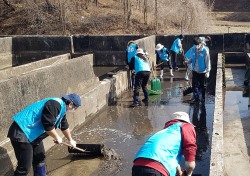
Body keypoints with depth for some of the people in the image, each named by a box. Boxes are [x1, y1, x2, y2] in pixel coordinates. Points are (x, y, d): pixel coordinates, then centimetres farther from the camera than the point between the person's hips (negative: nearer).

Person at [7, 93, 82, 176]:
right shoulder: (55, 104, -20)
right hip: (21, 133, -11)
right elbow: (48, 125, -25)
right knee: (24, 167, -9)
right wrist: (57, 138, -8)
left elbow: (64, 126, 31)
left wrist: (70, 140, 44)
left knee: (40, 159, 19)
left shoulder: (62, 108, 14)